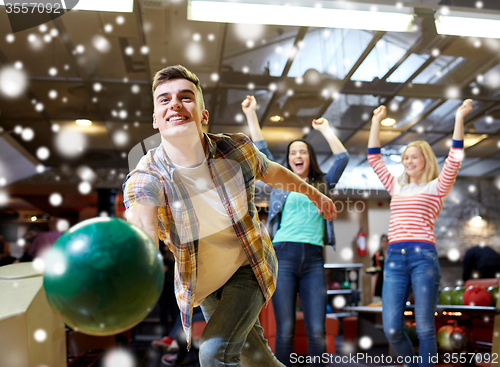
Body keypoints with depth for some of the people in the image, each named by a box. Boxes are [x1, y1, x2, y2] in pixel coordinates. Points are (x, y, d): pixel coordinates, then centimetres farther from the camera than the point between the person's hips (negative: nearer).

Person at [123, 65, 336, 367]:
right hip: (202, 283, 2)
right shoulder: (146, 177, -27)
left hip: (248, 269, -1)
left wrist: (314, 194, 16)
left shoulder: (237, 150, -22)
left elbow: (273, 172, 0)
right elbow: (143, 229, -47)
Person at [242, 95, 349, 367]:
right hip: (283, 256, -1)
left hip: (314, 260, 1)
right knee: (285, 330, -3)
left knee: (317, 332, -4)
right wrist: (251, 114, 9)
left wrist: (325, 130, 13)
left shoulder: (323, 184, 19)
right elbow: (262, 150, 11)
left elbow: (342, 158, 11)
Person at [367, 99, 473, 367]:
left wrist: (459, 118, -6)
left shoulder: (436, 187, 10)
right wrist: (376, 122, 20)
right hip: (394, 259, 3)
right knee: (391, 329, -2)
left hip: (423, 257, -3)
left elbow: (454, 160, -4)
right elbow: (374, 158, 21)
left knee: (424, 328, -2)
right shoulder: (396, 188, 21)